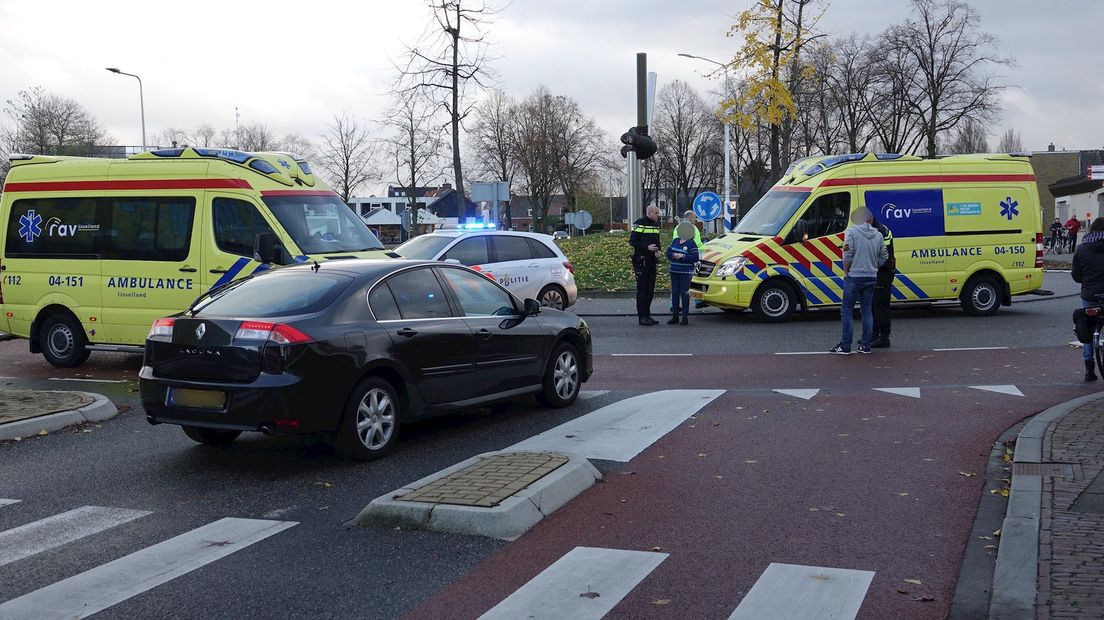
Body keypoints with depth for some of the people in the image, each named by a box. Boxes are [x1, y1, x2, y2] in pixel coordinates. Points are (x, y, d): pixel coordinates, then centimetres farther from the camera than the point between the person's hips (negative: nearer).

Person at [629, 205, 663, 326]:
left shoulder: (655, 225, 15)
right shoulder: (639, 224, -10)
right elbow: (632, 241, -14)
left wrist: (658, 251, 2)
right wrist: (647, 247, -23)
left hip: (651, 261, 8)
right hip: (641, 260, -8)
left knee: (650, 289, 10)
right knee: (642, 289, -6)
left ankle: (647, 315, 17)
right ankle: (641, 317, -3)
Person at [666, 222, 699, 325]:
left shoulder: (691, 243, -6)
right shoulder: (675, 241, 11)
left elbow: (695, 258, -12)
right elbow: (668, 253, 12)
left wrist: (683, 256, -18)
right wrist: (673, 255, -9)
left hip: (686, 272, -5)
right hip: (674, 271, 5)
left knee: (684, 293, -3)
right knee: (675, 293, 7)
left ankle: (685, 317, 3)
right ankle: (675, 316, 14)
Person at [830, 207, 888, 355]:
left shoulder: (851, 232, -9)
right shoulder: (878, 235, 6)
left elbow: (847, 256, -13)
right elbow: (884, 257, 9)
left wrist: (846, 272, -2)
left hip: (854, 277, -5)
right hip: (872, 278, 5)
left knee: (847, 311, 1)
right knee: (867, 311, 12)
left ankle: (845, 346, -1)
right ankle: (865, 345, 11)